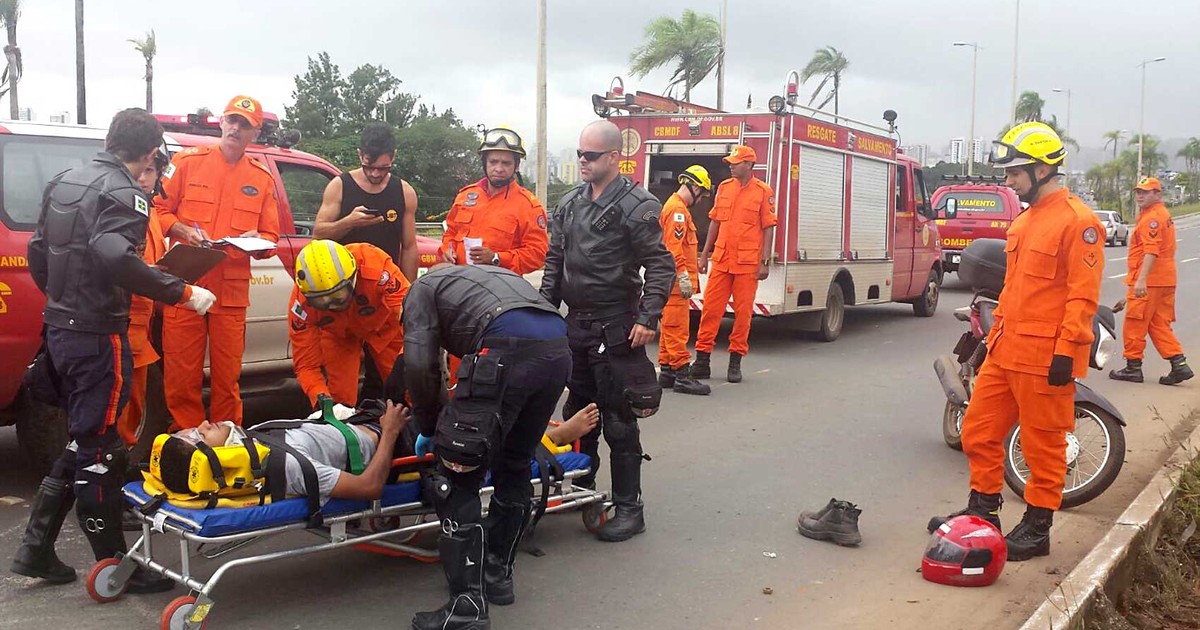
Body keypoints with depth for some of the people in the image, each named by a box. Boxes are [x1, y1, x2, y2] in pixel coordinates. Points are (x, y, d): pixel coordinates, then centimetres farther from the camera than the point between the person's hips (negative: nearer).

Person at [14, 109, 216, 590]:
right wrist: (182, 293, -28)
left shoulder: (64, 182, 13)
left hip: (60, 329, 9)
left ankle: (37, 547, 21)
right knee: (99, 450, -2)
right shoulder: (124, 193, -14)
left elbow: (37, 252, 19)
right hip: (98, 335, -9)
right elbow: (114, 257, -32)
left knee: (82, 440, 19)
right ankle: (113, 566, 7)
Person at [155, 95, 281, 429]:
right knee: (181, 373, 0)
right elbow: (159, 210, 6)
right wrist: (183, 230, -11)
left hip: (232, 291, 2)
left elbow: (271, 236, 14)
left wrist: (255, 238, -7)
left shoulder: (262, 179, 13)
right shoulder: (188, 161, 6)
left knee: (227, 375, 5)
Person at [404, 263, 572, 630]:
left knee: (458, 477, 3)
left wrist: (430, 427, 24)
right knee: (514, 465, 23)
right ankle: (498, 575, 36)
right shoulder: (495, 274, 41)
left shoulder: (424, 286, 24)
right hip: (558, 349, 7)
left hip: (507, 351, -7)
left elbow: (421, 367, 9)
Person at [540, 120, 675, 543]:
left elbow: (661, 266, -12)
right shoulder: (570, 204, 12)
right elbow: (555, 260, 18)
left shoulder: (637, 205, -9)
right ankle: (580, 489, 33)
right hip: (575, 324, 7)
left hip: (616, 327, -7)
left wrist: (648, 318, -20)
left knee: (618, 420, -3)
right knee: (578, 411, 17)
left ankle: (628, 508, 6)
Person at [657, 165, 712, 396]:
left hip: (674, 281, 11)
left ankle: (667, 371, 18)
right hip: (676, 281, -11)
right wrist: (683, 274, -25)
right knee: (677, 328, -9)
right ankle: (682, 375, -9)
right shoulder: (678, 210, -13)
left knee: (671, 327, 13)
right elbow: (674, 246, -23)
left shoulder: (675, 206, 20)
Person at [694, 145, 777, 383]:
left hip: (748, 263, -4)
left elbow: (768, 228, -3)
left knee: (743, 312, 3)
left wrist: (765, 262, -9)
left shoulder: (763, 192, -3)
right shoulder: (724, 187, 9)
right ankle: (702, 360, 7)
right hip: (721, 260, 4)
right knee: (710, 308, 2)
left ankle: (735, 362, 12)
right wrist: (704, 255, 13)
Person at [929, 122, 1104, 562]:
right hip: (1007, 351, 9)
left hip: (1044, 357, -9)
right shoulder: (1024, 220, 16)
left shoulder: (1077, 221, -12)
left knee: (1043, 445, 4)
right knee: (979, 433, 12)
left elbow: (1083, 296, -16)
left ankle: (1036, 529, 16)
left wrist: (1065, 351, -19)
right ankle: (983, 511, 27)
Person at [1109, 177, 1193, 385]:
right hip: (1165, 280, 10)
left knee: (1135, 324, -1)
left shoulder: (1152, 217, -13)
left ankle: (1133, 367, 4)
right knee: (1159, 325, 11)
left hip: (1148, 282, -10)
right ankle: (1179, 365, 6)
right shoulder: (1164, 215, 21)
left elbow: (1151, 250, -24)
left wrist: (1141, 279, -31)